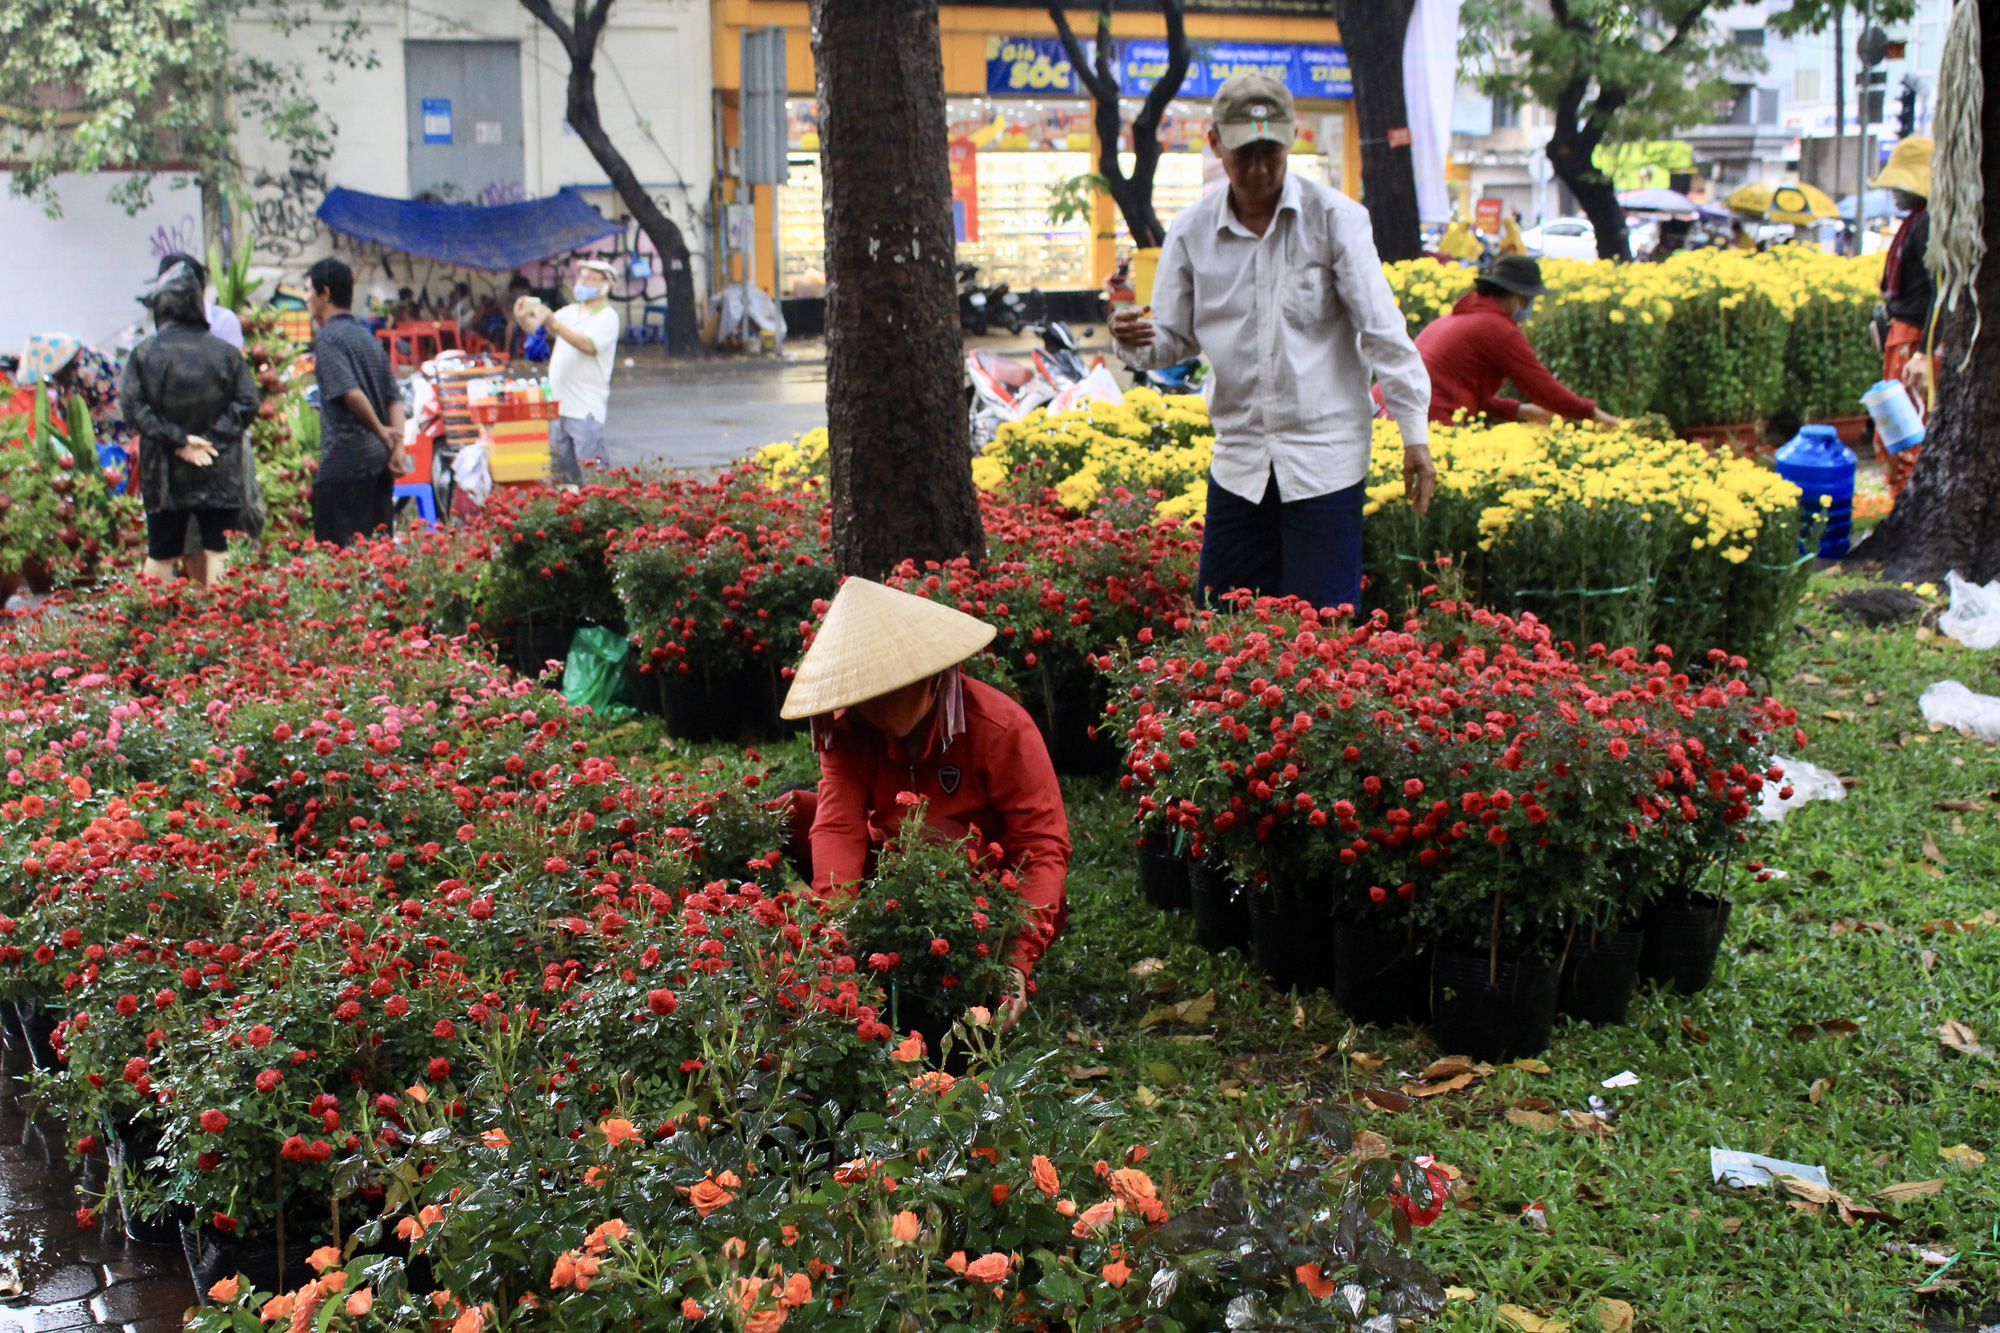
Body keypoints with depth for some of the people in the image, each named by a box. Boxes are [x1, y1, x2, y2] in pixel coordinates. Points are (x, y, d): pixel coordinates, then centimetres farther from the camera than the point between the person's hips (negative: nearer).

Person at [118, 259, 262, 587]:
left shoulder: (143, 354, -3)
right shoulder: (226, 352, -2)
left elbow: (133, 407, -9)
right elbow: (249, 402, -7)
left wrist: (176, 439, -9)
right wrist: (215, 436, -7)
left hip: (165, 474, 0)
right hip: (219, 474, 0)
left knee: (160, 555, 10)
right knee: (217, 550, 3)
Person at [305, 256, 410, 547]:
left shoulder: (327, 337, -7)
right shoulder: (368, 338, 18)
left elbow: (350, 393, -19)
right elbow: (394, 399, 10)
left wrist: (381, 432, -7)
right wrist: (397, 446, 0)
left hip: (344, 461, -8)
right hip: (378, 460, 8)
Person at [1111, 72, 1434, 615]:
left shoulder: (1334, 217, -5)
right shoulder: (1193, 230, 4)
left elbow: (1383, 330, -5)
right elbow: (1176, 338, 10)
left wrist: (1415, 431, -9)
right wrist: (1135, 341, -14)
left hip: (1325, 458, -4)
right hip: (1238, 459, 4)